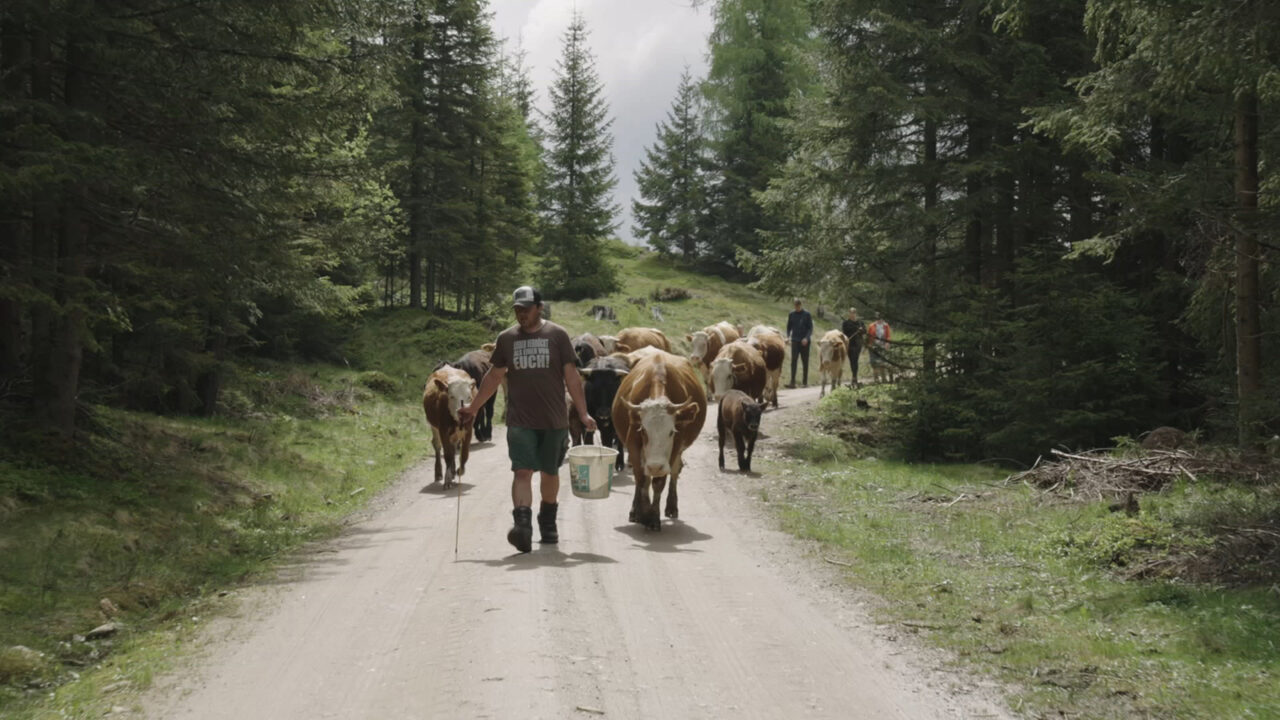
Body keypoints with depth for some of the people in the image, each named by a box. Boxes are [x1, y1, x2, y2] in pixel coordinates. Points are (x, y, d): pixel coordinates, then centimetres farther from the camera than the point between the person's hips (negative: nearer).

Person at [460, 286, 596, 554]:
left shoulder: (557, 335, 1)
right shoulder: (506, 338, 7)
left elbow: (572, 376, 1)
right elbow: (494, 376, 16)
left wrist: (583, 413, -4)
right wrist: (473, 408, 15)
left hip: (554, 421, 0)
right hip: (520, 421, 0)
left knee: (550, 473, 12)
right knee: (522, 471, -14)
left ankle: (548, 522, 32)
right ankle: (523, 525, -24)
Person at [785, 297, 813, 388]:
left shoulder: (807, 314, -1)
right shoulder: (792, 314, 6)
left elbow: (810, 328, -2)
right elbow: (789, 327, 13)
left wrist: (806, 338, -16)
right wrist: (788, 336, -4)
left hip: (804, 342, -1)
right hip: (795, 341, 1)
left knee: (805, 362, 6)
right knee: (793, 361, -9)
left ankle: (805, 382, 14)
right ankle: (793, 382, -13)